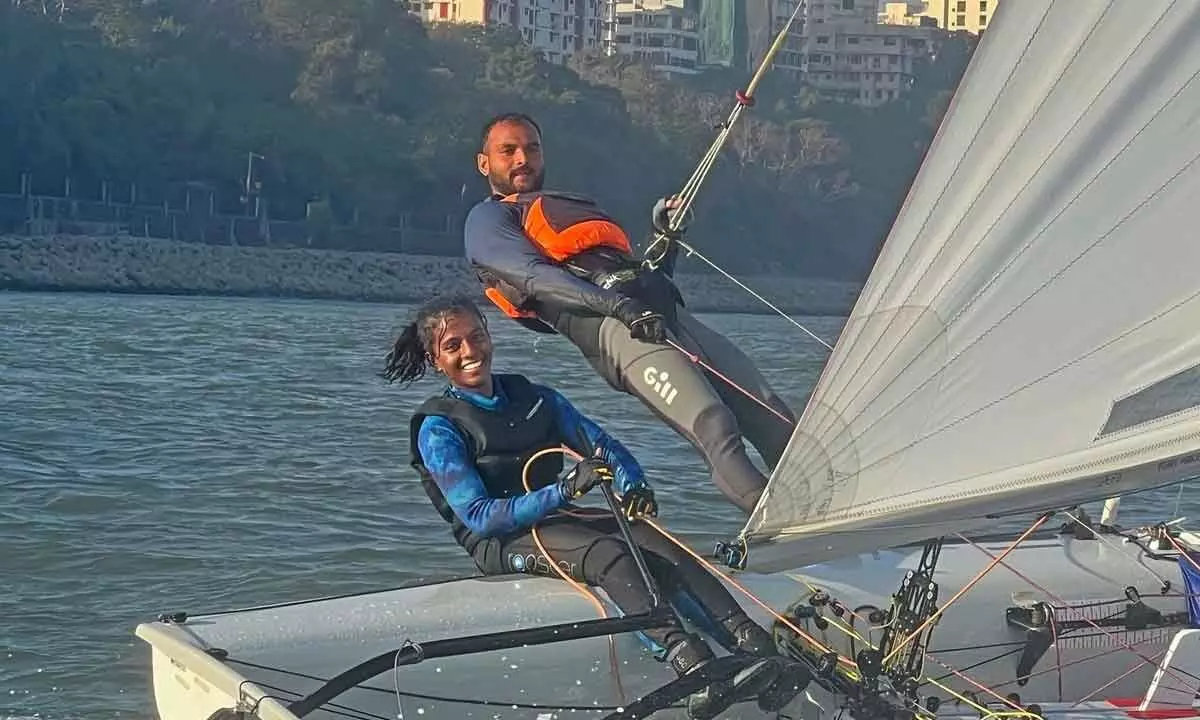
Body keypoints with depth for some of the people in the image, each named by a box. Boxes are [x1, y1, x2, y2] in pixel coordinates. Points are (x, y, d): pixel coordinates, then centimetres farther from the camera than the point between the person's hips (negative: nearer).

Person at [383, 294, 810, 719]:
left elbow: (602, 446, 14)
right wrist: (564, 490, -25)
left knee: (656, 541, -24)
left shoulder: (532, 397, 16)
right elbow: (478, 516, -14)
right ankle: (699, 675, -50)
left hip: (557, 521, 5)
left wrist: (632, 485, -10)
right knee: (608, 553, -34)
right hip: (500, 540, -5)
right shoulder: (437, 428, -3)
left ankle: (759, 650, -40)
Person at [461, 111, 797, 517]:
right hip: (610, 329, -8)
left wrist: (665, 237, 16)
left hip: (669, 313, 8)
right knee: (714, 430, -28)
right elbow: (535, 277, -6)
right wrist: (618, 306, -21)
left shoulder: (577, 207, 40)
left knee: (773, 419, -8)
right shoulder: (487, 220, 16)